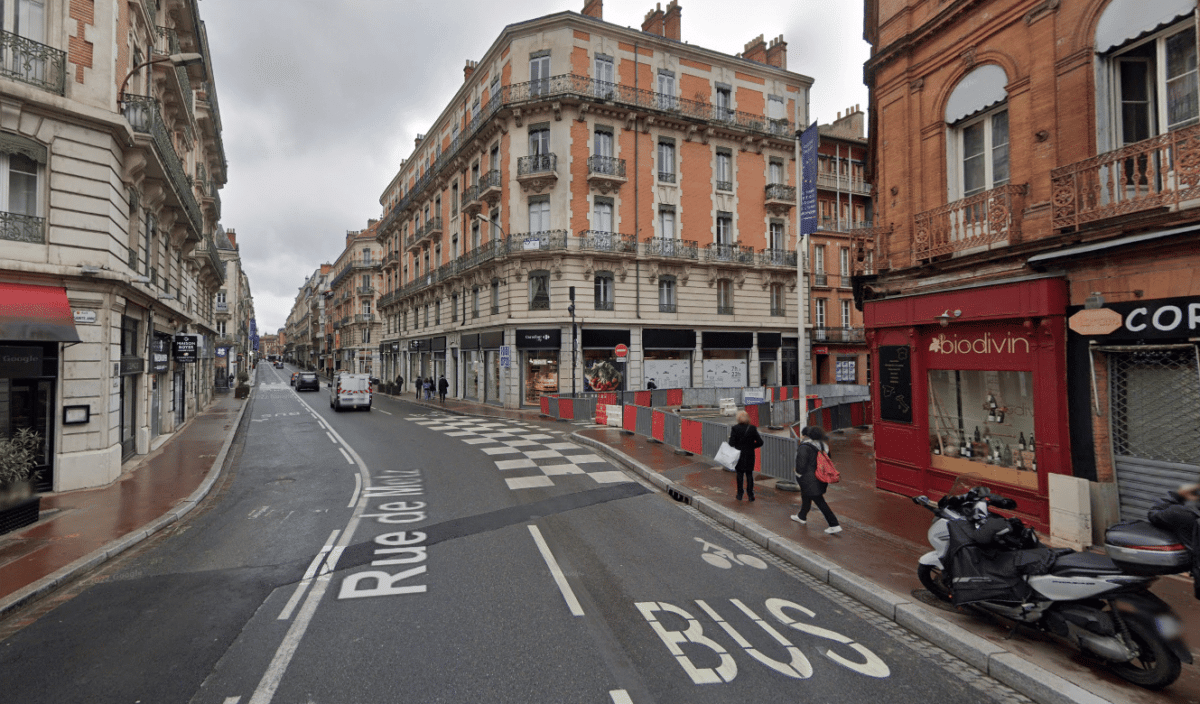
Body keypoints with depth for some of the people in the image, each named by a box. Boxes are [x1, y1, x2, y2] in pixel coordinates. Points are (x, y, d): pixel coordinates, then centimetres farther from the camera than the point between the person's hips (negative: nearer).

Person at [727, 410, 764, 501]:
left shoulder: (735, 428, -12)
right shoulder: (752, 428, -6)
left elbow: (731, 443, -15)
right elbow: (760, 442, -4)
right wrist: (752, 446, 10)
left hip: (739, 455, -1)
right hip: (750, 456, 1)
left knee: (739, 474, 12)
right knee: (749, 474, 11)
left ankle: (740, 494, 18)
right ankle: (750, 495, 12)